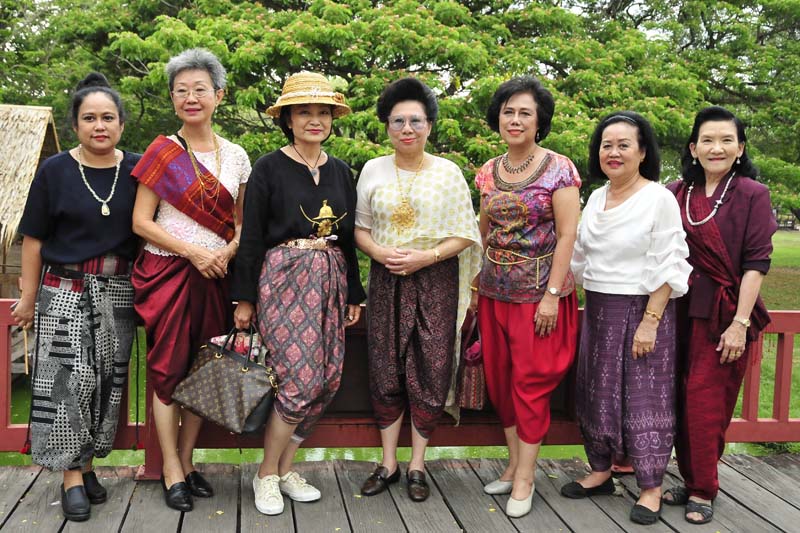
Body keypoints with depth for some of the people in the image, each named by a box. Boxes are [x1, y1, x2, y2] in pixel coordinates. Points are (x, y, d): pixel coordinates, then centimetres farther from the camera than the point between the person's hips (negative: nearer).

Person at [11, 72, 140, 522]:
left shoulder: (136, 170, 2)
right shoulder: (55, 171, -3)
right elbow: (35, 239, 0)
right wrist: (29, 298, 0)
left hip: (118, 291, 3)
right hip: (65, 290, -2)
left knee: (108, 379, 6)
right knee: (70, 379, -8)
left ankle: (88, 464, 20)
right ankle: (71, 475, 2)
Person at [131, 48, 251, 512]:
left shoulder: (236, 156, 7)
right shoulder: (162, 152, -2)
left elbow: (243, 222, 13)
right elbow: (141, 222, -5)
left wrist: (228, 251, -8)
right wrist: (193, 251, -15)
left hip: (215, 275, 3)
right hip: (168, 272, -3)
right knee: (168, 369, 0)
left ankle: (187, 460, 21)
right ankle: (171, 469, 10)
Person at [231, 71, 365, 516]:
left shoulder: (341, 171, 13)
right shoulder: (269, 168, -2)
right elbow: (252, 236, -4)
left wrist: (354, 294, 15)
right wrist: (245, 297, -6)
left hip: (331, 280, 6)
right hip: (284, 278, -6)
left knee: (329, 379, 3)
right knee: (302, 379, -11)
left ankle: (286, 467, 19)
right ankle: (267, 475, 8)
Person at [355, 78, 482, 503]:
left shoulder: (448, 173, 0)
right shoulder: (373, 170, 6)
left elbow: (464, 235, -1)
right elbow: (359, 228, 8)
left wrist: (427, 256, -16)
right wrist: (380, 252, -12)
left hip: (434, 281, -1)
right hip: (386, 281, 2)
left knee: (429, 371, 0)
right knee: (386, 370, 4)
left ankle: (417, 464, 14)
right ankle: (388, 463, 17)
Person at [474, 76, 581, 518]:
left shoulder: (558, 168, -8)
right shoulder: (488, 172, 7)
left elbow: (567, 234, -11)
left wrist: (552, 295, -16)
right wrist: (477, 282, 10)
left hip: (538, 293, -5)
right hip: (495, 292, 5)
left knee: (530, 382, 0)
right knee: (500, 379, 10)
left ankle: (524, 479, 10)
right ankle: (514, 465, 24)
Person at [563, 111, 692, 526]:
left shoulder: (659, 199, -10)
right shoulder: (596, 198, 10)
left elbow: (666, 268, -13)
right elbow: (579, 258, 17)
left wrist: (650, 322, -18)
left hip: (642, 310, -6)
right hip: (597, 310, 6)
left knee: (643, 398, 1)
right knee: (596, 394, 13)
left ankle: (650, 488, 12)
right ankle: (600, 472, 28)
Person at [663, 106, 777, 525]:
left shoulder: (752, 195, -4)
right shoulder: (675, 194, 6)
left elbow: (756, 263, -8)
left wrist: (740, 323, -14)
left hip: (724, 315, -4)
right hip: (681, 312, 4)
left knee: (706, 402, -2)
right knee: (682, 401, 9)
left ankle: (703, 491, 13)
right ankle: (690, 481, 24)